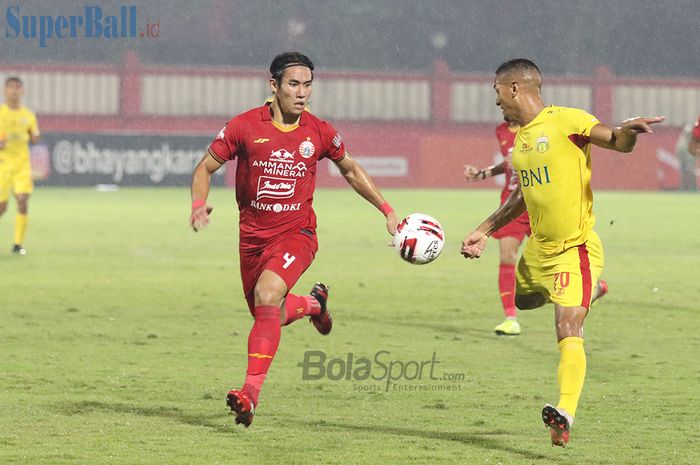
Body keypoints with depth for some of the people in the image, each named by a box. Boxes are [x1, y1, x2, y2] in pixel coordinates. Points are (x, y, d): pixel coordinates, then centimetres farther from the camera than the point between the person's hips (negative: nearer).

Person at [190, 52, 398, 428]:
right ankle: (313, 304, 46)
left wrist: (386, 210, 13)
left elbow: (350, 170, 16)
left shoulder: (319, 133, -2)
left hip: (296, 233, -2)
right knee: (267, 317, 11)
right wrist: (198, 205, -17)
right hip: (253, 235, 2)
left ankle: (251, 392, -30)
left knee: (267, 294, -28)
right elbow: (205, 168, 2)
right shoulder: (245, 126, -7)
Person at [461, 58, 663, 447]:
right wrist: (485, 231, 25)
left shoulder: (567, 121, -13)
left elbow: (618, 143, -19)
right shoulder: (520, 137, 12)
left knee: (568, 331, -20)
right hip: (539, 248, 9)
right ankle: (589, 290, 48)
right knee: (522, 299, 30)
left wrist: (627, 131, -43)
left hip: (576, 248, -9)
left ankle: (565, 413, -30)